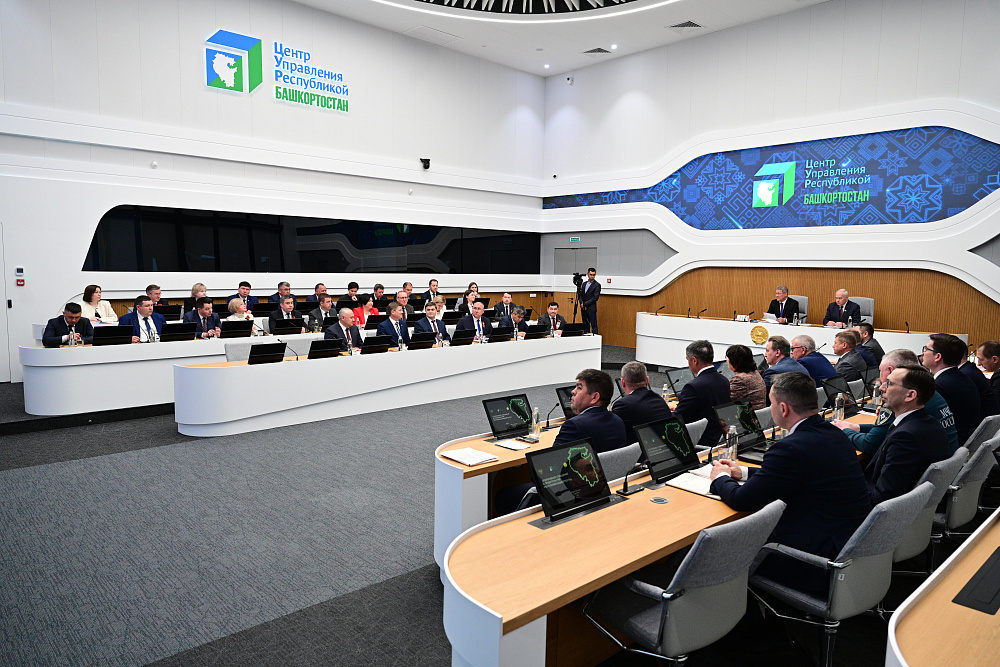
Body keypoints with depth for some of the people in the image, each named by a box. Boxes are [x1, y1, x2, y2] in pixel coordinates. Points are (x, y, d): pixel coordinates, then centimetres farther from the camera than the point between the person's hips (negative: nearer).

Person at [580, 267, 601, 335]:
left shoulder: (597, 285, -5)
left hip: (591, 309, -6)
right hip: (583, 309, 6)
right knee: (585, 325, 9)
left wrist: (585, 304, -12)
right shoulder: (584, 284, 15)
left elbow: (595, 297, -12)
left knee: (593, 325, -5)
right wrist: (581, 303, -4)